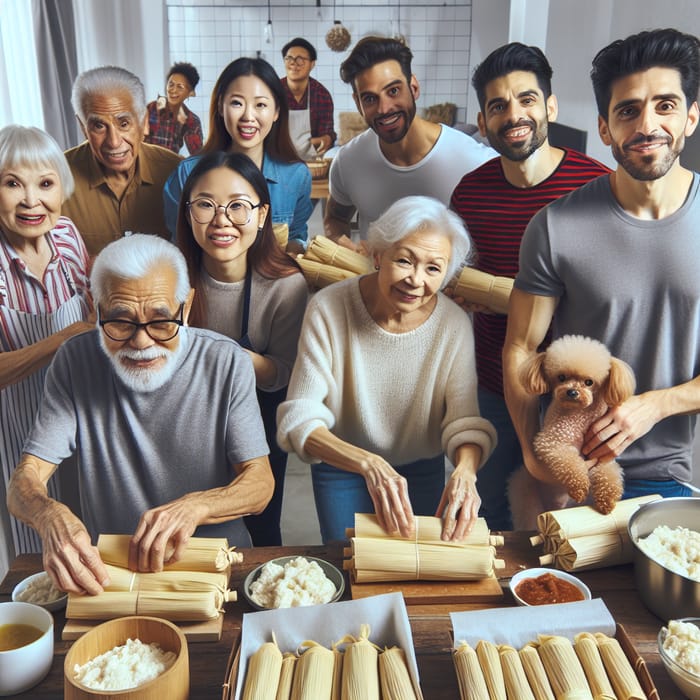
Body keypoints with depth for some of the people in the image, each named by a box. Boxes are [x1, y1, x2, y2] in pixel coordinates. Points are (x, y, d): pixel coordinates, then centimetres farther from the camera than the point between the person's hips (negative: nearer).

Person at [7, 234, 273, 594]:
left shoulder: (227, 362, -8)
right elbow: (23, 483, -8)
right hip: (107, 568, 2)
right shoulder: (75, 362, -5)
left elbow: (260, 483, -8)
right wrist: (51, 516, -32)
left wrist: (195, 507, -29)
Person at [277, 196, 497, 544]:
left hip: (423, 469, 2)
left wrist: (465, 470, -37)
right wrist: (368, 464, -42)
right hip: (340, 466, -2)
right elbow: (299, 420, -27)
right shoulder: (328, 309, -25)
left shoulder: (454, 324, -19)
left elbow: (465, 422, -15)